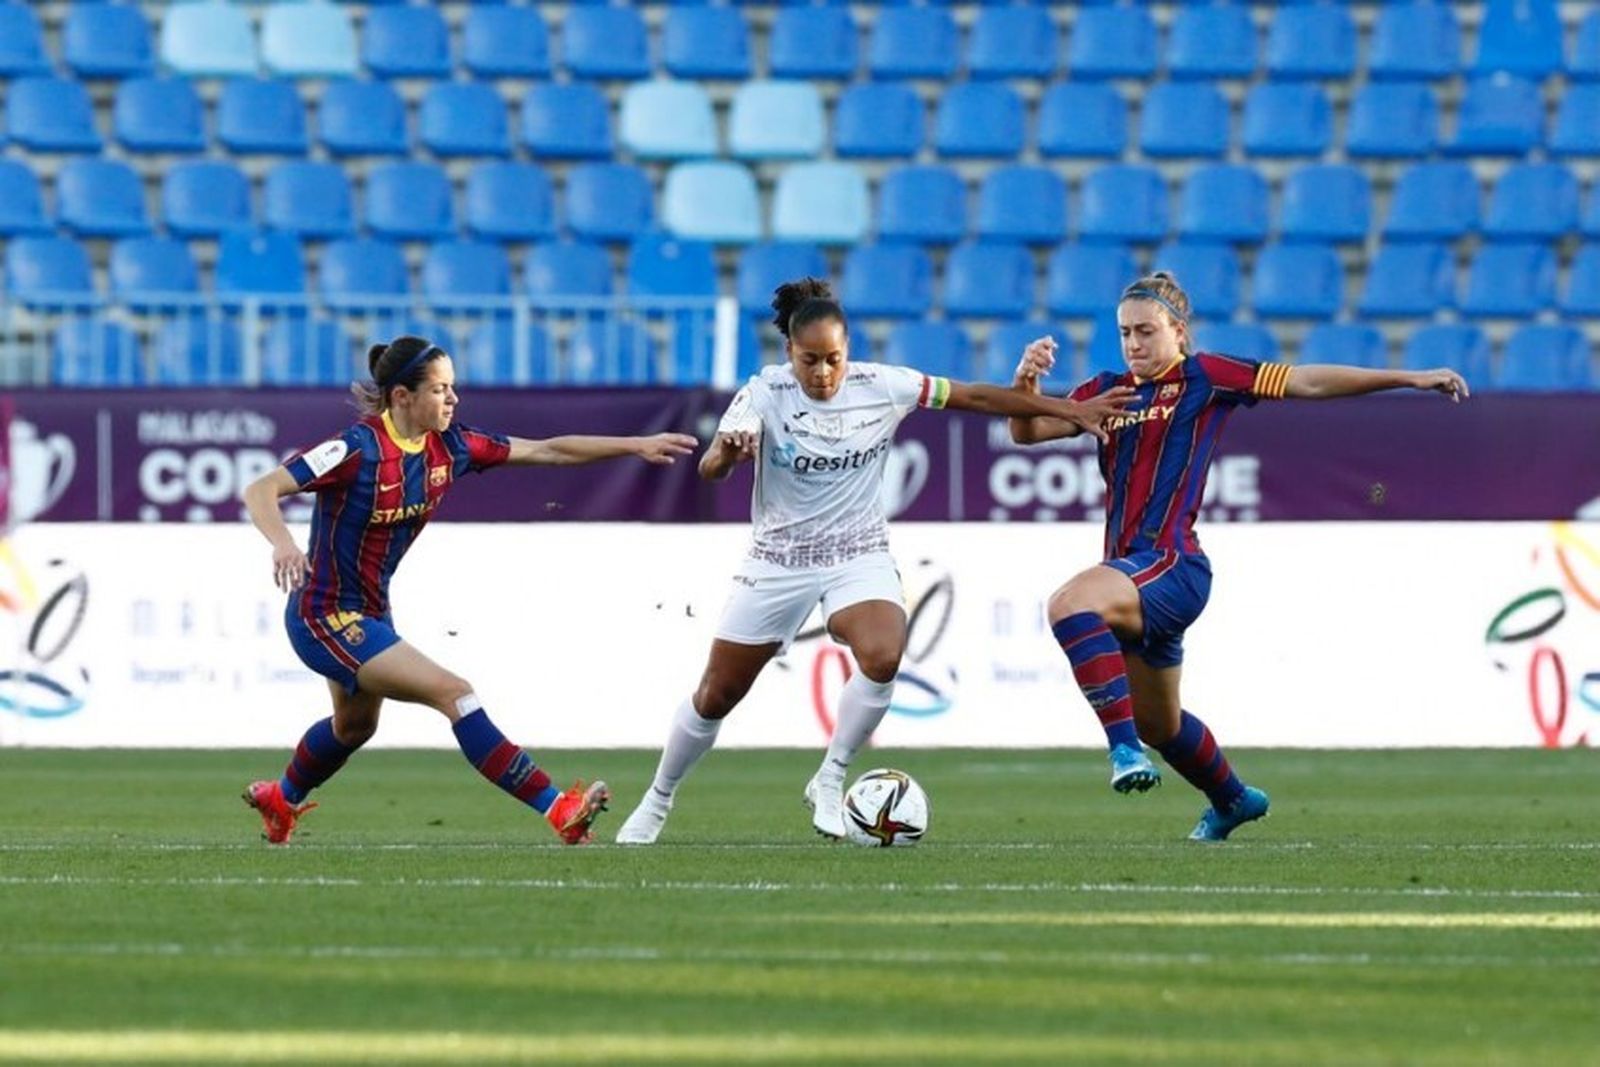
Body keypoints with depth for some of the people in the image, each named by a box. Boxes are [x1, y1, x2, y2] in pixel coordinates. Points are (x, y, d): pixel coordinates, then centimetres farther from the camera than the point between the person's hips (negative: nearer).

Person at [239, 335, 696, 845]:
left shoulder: (448, 447, -5)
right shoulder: (359, 450, -25)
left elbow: (546, 451, 1)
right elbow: (260, 490, -29)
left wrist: (637, 446, -2)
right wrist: (283, 544, -49)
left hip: (369, 611, 9)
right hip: (325, 617, -9)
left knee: (355, 727, 32)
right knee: (453, 693, -20)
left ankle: (281, 798, 60)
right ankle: (559, 811, -23)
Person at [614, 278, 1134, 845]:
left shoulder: (881, 387, -11)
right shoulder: (765, 394, -15)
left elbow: (977, 396, -6)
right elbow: (708, 468, -27)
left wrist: (1070, 410, -8)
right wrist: (727, 452, -51)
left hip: (858, 556, 0)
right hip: (778, 559, 0)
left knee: (883, 655, -30)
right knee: (715, 697, 6)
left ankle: (829, 781, -11)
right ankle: (656, 803, 29)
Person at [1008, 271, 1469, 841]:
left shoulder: (1203, 377, 0)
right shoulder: (1108, 392, 16)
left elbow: (1306, 383, -1)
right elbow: (1029, 431, 9)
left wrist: (1410, 378, -4)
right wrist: (1025, 382, -13)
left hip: (1173, 565, -8)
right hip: (1135, 579, 8)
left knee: (1071, 604, -35)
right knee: (1159, 724, 22)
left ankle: (1124, 747, -34)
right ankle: (1232, 799, 48)